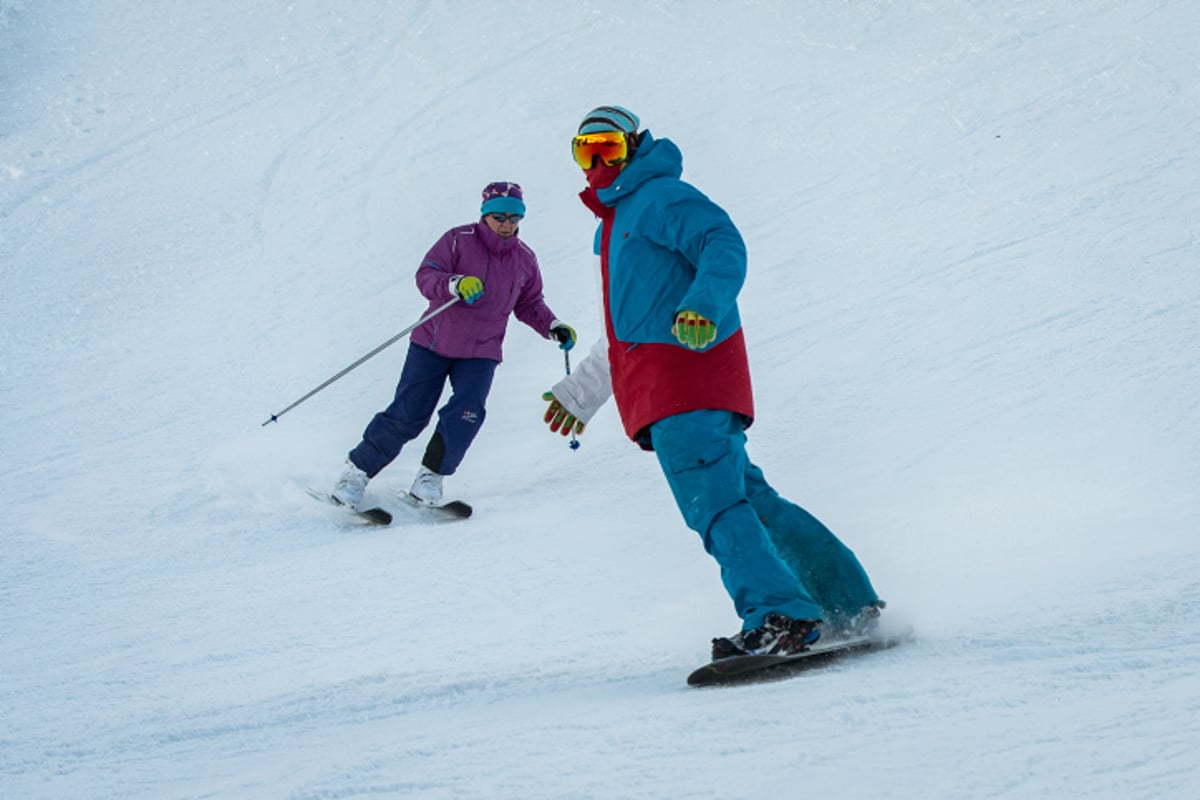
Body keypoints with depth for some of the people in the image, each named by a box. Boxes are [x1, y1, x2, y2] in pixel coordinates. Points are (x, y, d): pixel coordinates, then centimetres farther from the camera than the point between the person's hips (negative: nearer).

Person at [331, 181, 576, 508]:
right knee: (407, 415, -5)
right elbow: (426, 276, -18)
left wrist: (554, 328, 1)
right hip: (433, 344, -3)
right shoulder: (459, 241, -9)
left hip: (481, 352, 3)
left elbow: (529, 305, 18)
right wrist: (456, 284, -37)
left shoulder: (525, 260, 5)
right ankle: (357, 471, 11)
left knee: (466, 412, -20)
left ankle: (431, 476, -3)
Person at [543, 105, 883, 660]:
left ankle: (778, 618, -31)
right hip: (659, 380, 10)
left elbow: (723, 246, -16)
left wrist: (702, 306, -35)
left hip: (685, 361, -10)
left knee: (712, 501, -22)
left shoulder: (659, 197, 1)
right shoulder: (617, 220, 30)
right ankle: (849, 602, 11)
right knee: (749, 499, 8)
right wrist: (581, 391, 42)